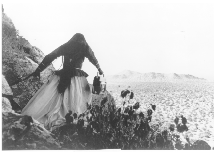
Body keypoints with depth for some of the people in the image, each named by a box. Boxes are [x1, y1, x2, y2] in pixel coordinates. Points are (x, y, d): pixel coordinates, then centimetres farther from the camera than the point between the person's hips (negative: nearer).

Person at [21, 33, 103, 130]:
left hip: (62, 77, 2)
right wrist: (99, 69, 38)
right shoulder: (85, 48, 8)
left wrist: (38, 70, 10)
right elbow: (94, 60, 21)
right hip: (77, 78, -2)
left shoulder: (65, 47, 12)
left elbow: (49, 57, 8)